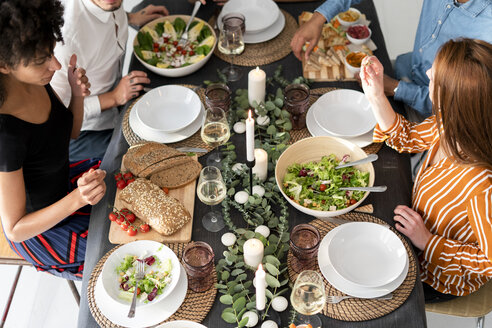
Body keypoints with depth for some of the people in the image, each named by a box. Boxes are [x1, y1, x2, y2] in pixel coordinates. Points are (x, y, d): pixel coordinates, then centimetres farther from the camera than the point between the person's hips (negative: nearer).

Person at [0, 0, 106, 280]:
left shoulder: (35, 81, -17)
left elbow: (71, 132, 2)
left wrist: (78, 95, -18)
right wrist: (77, 199, -43)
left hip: (63, 182, 7)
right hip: (39, 232, -7)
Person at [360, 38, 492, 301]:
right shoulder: (451, 123, -20)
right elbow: (407, 139, 0)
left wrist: (427, 241, -25)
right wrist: (376, 95, -13)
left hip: (440, 279, -6)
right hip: (419, 232, 6)